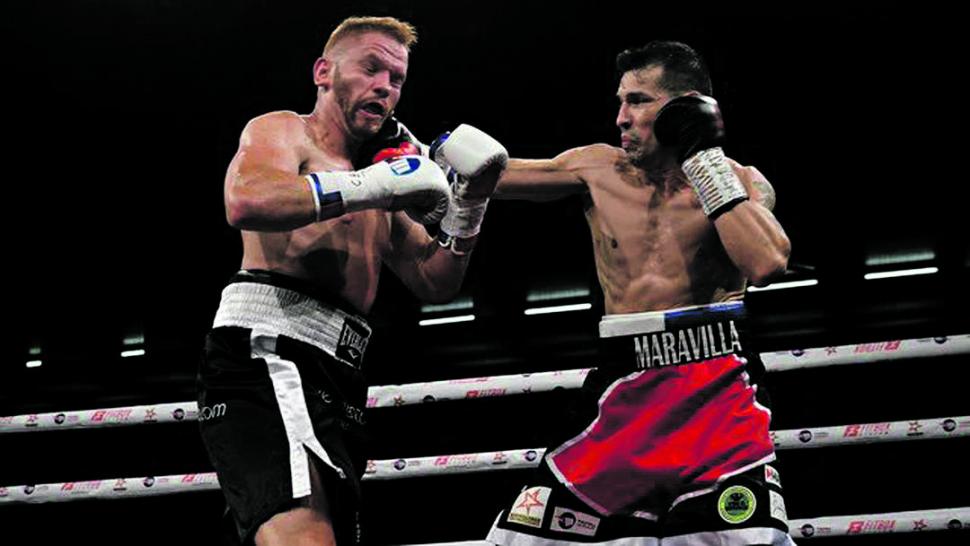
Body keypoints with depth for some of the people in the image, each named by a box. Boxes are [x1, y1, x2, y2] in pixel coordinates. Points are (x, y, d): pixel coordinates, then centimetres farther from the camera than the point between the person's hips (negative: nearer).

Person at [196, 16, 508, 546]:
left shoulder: (379, 182, 29)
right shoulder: (281, 131, 6)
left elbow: (434, 284, 26)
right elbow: (245, 201, -18)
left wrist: (466, 212, 10)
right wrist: (372, 185, -16)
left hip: (338, 375, 9)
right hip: (266, 347, -9)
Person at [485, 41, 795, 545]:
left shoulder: (740, 182, 3)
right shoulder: (597, 169, 9)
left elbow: (765, 265, -16)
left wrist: (705, 160, -11)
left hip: (714, 386, -3)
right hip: (623, 389, 3)